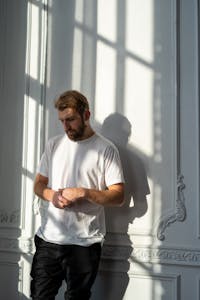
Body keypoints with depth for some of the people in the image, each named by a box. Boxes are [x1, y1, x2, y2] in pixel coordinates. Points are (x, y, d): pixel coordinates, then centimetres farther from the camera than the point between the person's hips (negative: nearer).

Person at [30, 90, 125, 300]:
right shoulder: (54, 144, 10)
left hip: (84, 243, -4)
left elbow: (118, 196, -7)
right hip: (48, 238, 4)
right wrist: (51, 195, -8)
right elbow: (38, 184, 14)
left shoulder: (106, 149, -4)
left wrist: (83, 193, -20)